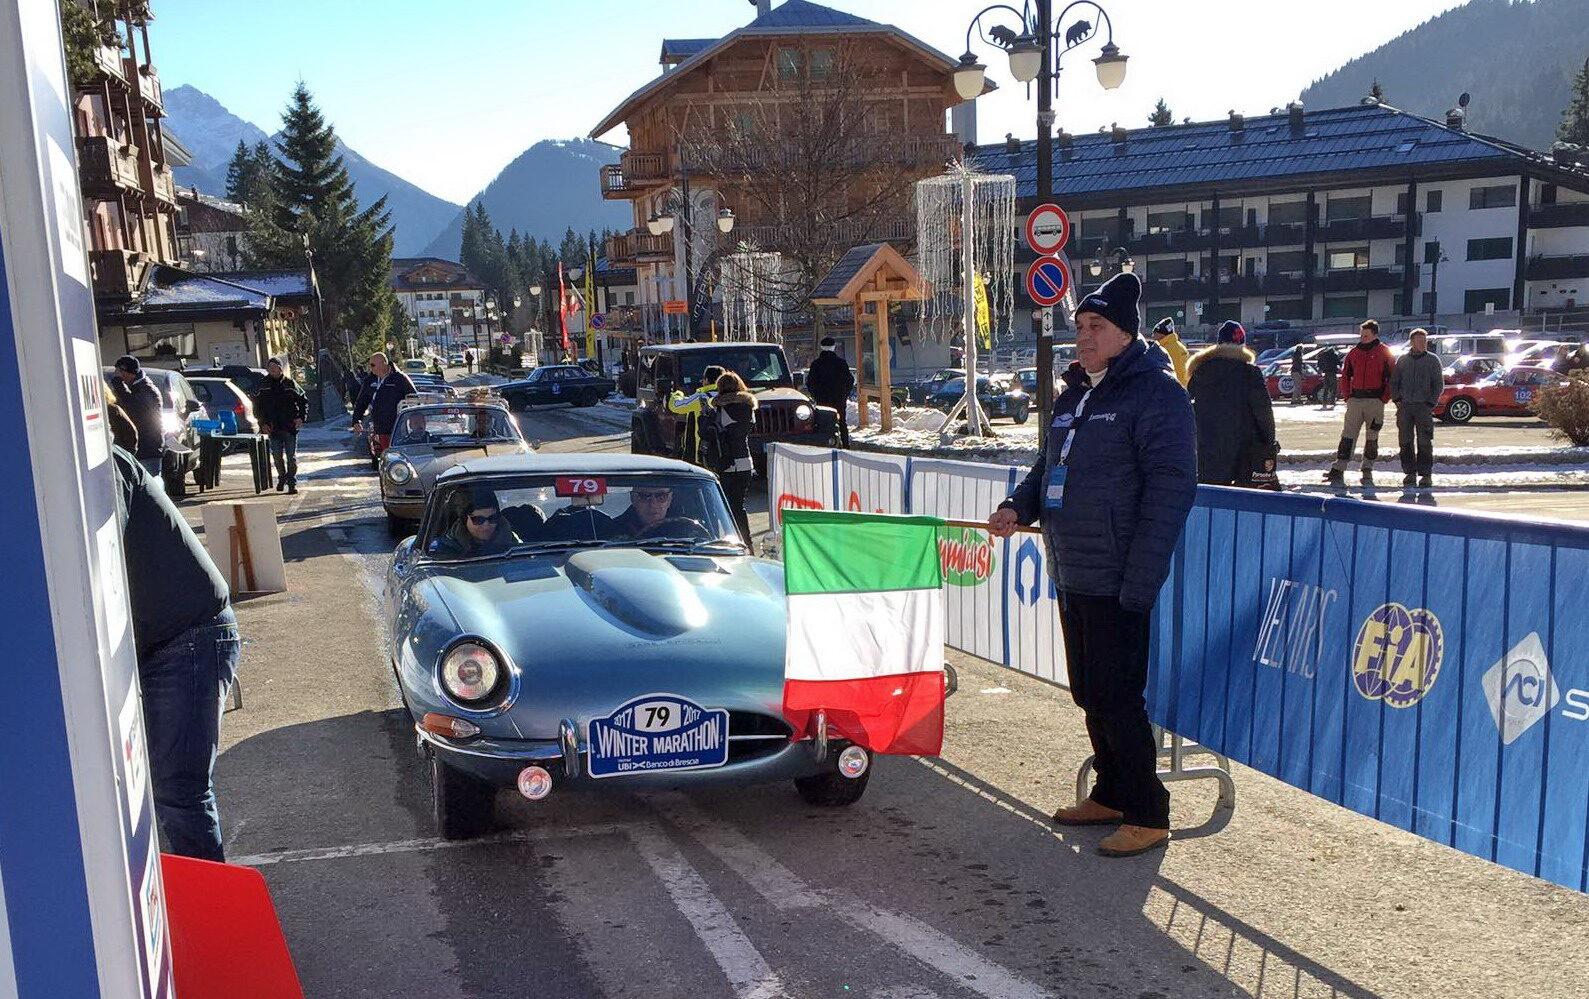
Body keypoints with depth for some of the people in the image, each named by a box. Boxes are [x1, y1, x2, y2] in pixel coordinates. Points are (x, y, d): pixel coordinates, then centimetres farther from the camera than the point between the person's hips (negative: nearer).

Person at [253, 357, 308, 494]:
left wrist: (301, 417, -5)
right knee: (277, 457, 7)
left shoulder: (290, 384, 1)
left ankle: (292, 482, 5)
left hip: (291, 427, -2)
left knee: (291, 457, -1)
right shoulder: (263, 386, 6)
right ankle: (282, 478, 27)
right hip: (273, 428, 2)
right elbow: (257, 406, 10)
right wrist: (263, 423, 0)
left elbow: (304, 401, 7)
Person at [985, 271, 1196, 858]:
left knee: (1117, 698, -3)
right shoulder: (1074, 395, 15)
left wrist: (1138, 582, -23)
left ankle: (1148, 816, 11)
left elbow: (1170, 489, -18)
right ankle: (1111, 796, 31)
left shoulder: (1156, 392, -11)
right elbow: (1050, 466, 25)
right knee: (1088, 693, 16)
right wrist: (1019, 506, 3)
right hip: (1071, 576, 9)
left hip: (1117, 582, -9)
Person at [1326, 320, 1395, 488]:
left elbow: (1392, 378, -2)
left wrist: (1384, 398, -8)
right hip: (1355, 399, 2)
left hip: (1375, 400, -2)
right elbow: (1345, 376, 15)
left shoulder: (1384, 352, 0)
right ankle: (1338, 469, -8)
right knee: (1348, 435, -4)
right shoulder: (1353, 352, 10)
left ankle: (1367, 471, 14)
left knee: (1372, 438, 6)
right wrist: (1347, 396, 5)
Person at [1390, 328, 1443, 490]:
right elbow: (1394, 381, 15)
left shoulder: (1433, 360, 5)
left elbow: (1439, 384, 5)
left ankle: (1425, 474, -1)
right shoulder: (1402, 360, 11)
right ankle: (1410, 473, 9)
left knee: (1425, 442, -5)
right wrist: (1396, 399, 1)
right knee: (1405, 442, 2)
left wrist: (1431, 403, -5)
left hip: (1424, 405, -2)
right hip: (1405, 405, 2)